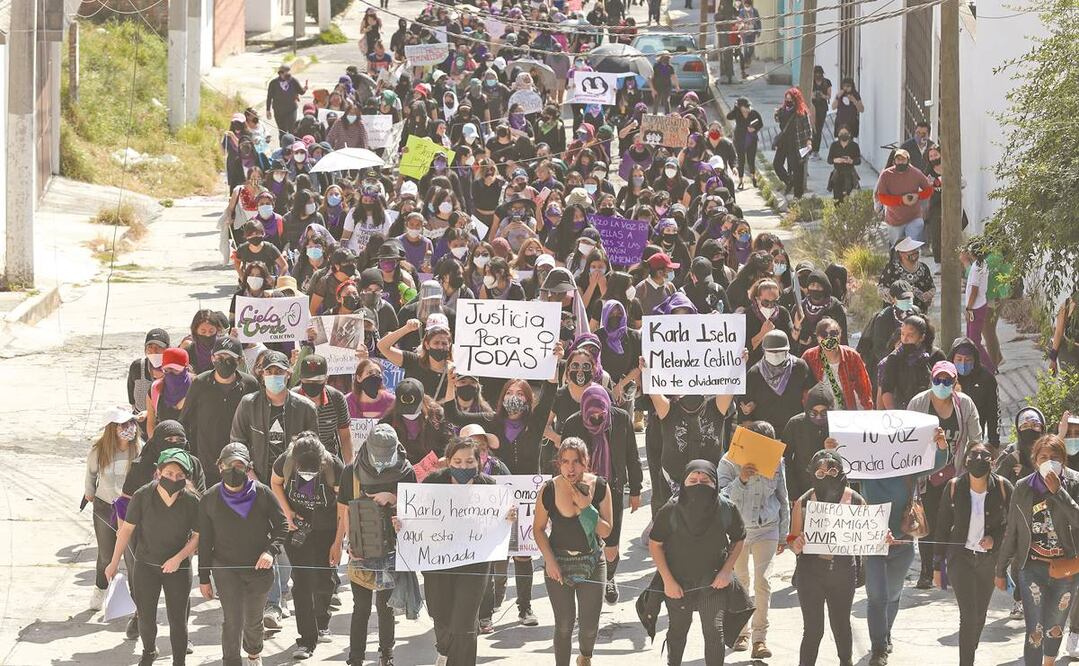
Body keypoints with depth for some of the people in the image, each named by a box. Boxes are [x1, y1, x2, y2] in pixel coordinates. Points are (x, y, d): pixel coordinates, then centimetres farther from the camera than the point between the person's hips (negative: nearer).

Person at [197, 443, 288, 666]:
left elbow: (282, 526, 0)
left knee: (253, 620, 16)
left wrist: (271, 550, -19)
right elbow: (204, 541, 3)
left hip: (258, 567, 1)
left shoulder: (262, 494, -8)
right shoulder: (209, 500, -5)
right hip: (225, 568, -1)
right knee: (232, 620, -12)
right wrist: (204, 578, 5)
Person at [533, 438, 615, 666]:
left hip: (592, 562, 1)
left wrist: (586, 508, -23)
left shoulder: (599, 487, -11)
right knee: (564, 625, 0)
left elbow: (606, 531, -10)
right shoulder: (549, 491, -13)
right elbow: (538, 529, 0)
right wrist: (549, 560, -11)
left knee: (589, 626, 3)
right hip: (558, 562, -1)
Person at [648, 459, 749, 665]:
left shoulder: (727, 510, -17)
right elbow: (655, 544, -8)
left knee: (714, 630, -10)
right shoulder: (671, 511, -20)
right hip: (678, 580, 1)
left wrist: (726, 570, -9)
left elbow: (739, 540, 1)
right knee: (678, 629, 19)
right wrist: (668, 580, -11)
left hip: (713, 580, -1)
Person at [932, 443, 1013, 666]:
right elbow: (941, 527, 0)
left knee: (980, 616, 12)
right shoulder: (954, 487, -7)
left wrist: (995, 539, -16)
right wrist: (938, 565, 1)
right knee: (969, 615, -12)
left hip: (990, 558, 2)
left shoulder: (1002, 487, -7)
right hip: (961, 556, -2)